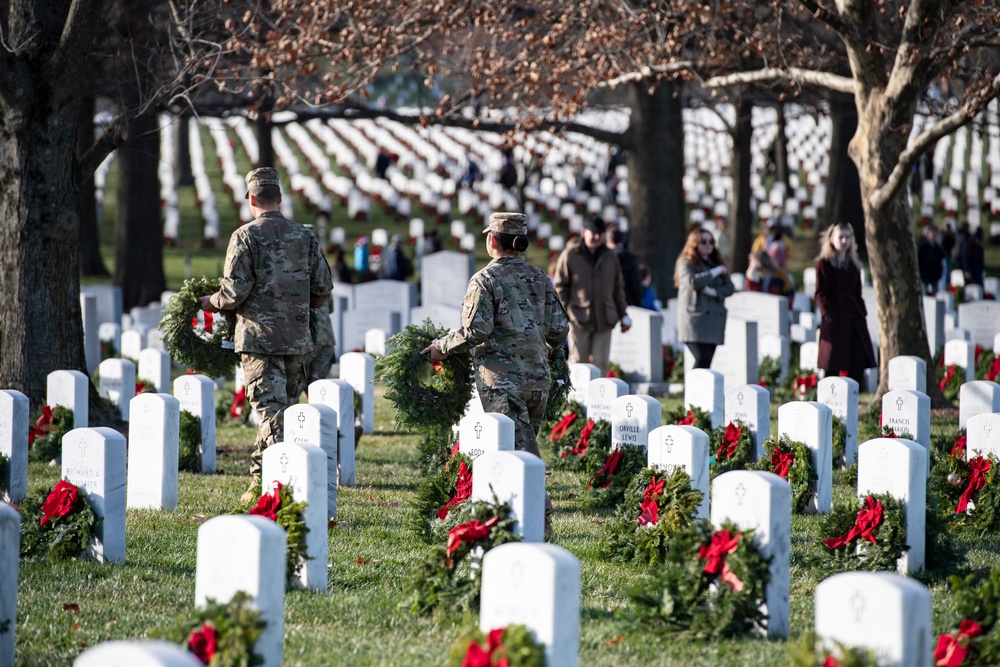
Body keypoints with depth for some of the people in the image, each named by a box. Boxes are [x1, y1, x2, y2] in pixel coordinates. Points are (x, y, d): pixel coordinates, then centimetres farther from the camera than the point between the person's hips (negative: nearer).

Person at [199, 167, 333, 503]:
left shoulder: (246, 236, -7)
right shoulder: (305, 236, 7)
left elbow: (235, 291, -13)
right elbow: (323, 289, 8)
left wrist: (213, 303, 8)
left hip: (259, 335, -5)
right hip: (296, 338, 5)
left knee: (270, 410, -6)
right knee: (284, 407, 13)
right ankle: (258, 480, 19)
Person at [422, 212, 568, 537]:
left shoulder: (485, 280, -7)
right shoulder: (540, 279, 11)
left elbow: (475, 330, -14)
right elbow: (559, 329, 10)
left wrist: (442, 347, 1)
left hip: (502, 380, -6)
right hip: (538, 378, 6)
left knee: (518, 450, -7)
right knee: (525, 447, 13)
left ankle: (540, 518, -16)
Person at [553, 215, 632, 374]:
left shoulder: (610, 257, 12)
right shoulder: (570, 255, 0)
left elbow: (618, 288, 18)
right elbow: (560, 286, 2)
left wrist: (623, 316, 16)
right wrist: (563, 313, -6)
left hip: (604, 319, 3)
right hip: (579, 317, -3)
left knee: (601, 362, -1)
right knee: (578, 361, -1)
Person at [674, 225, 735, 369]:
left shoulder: (716, 263, 18)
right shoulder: (686, 263, 1)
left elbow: (729, 287, 8)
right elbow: (692, 282, -18)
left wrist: (712, 291, -10)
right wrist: (715, 272, -10)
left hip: (714, 319, 6)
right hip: (695, 320, -6)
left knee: (706, 362, 2)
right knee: (703, 359, -20)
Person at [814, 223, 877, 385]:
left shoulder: (853, 265, 17)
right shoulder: (824, 264, -1)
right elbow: (821, 294, -5)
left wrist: (862, 312, 7)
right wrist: (828, 315, -14)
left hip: (854, 318, 5)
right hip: (834, 319, -5)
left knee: (860, 360, -4)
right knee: (833, 364, -3)